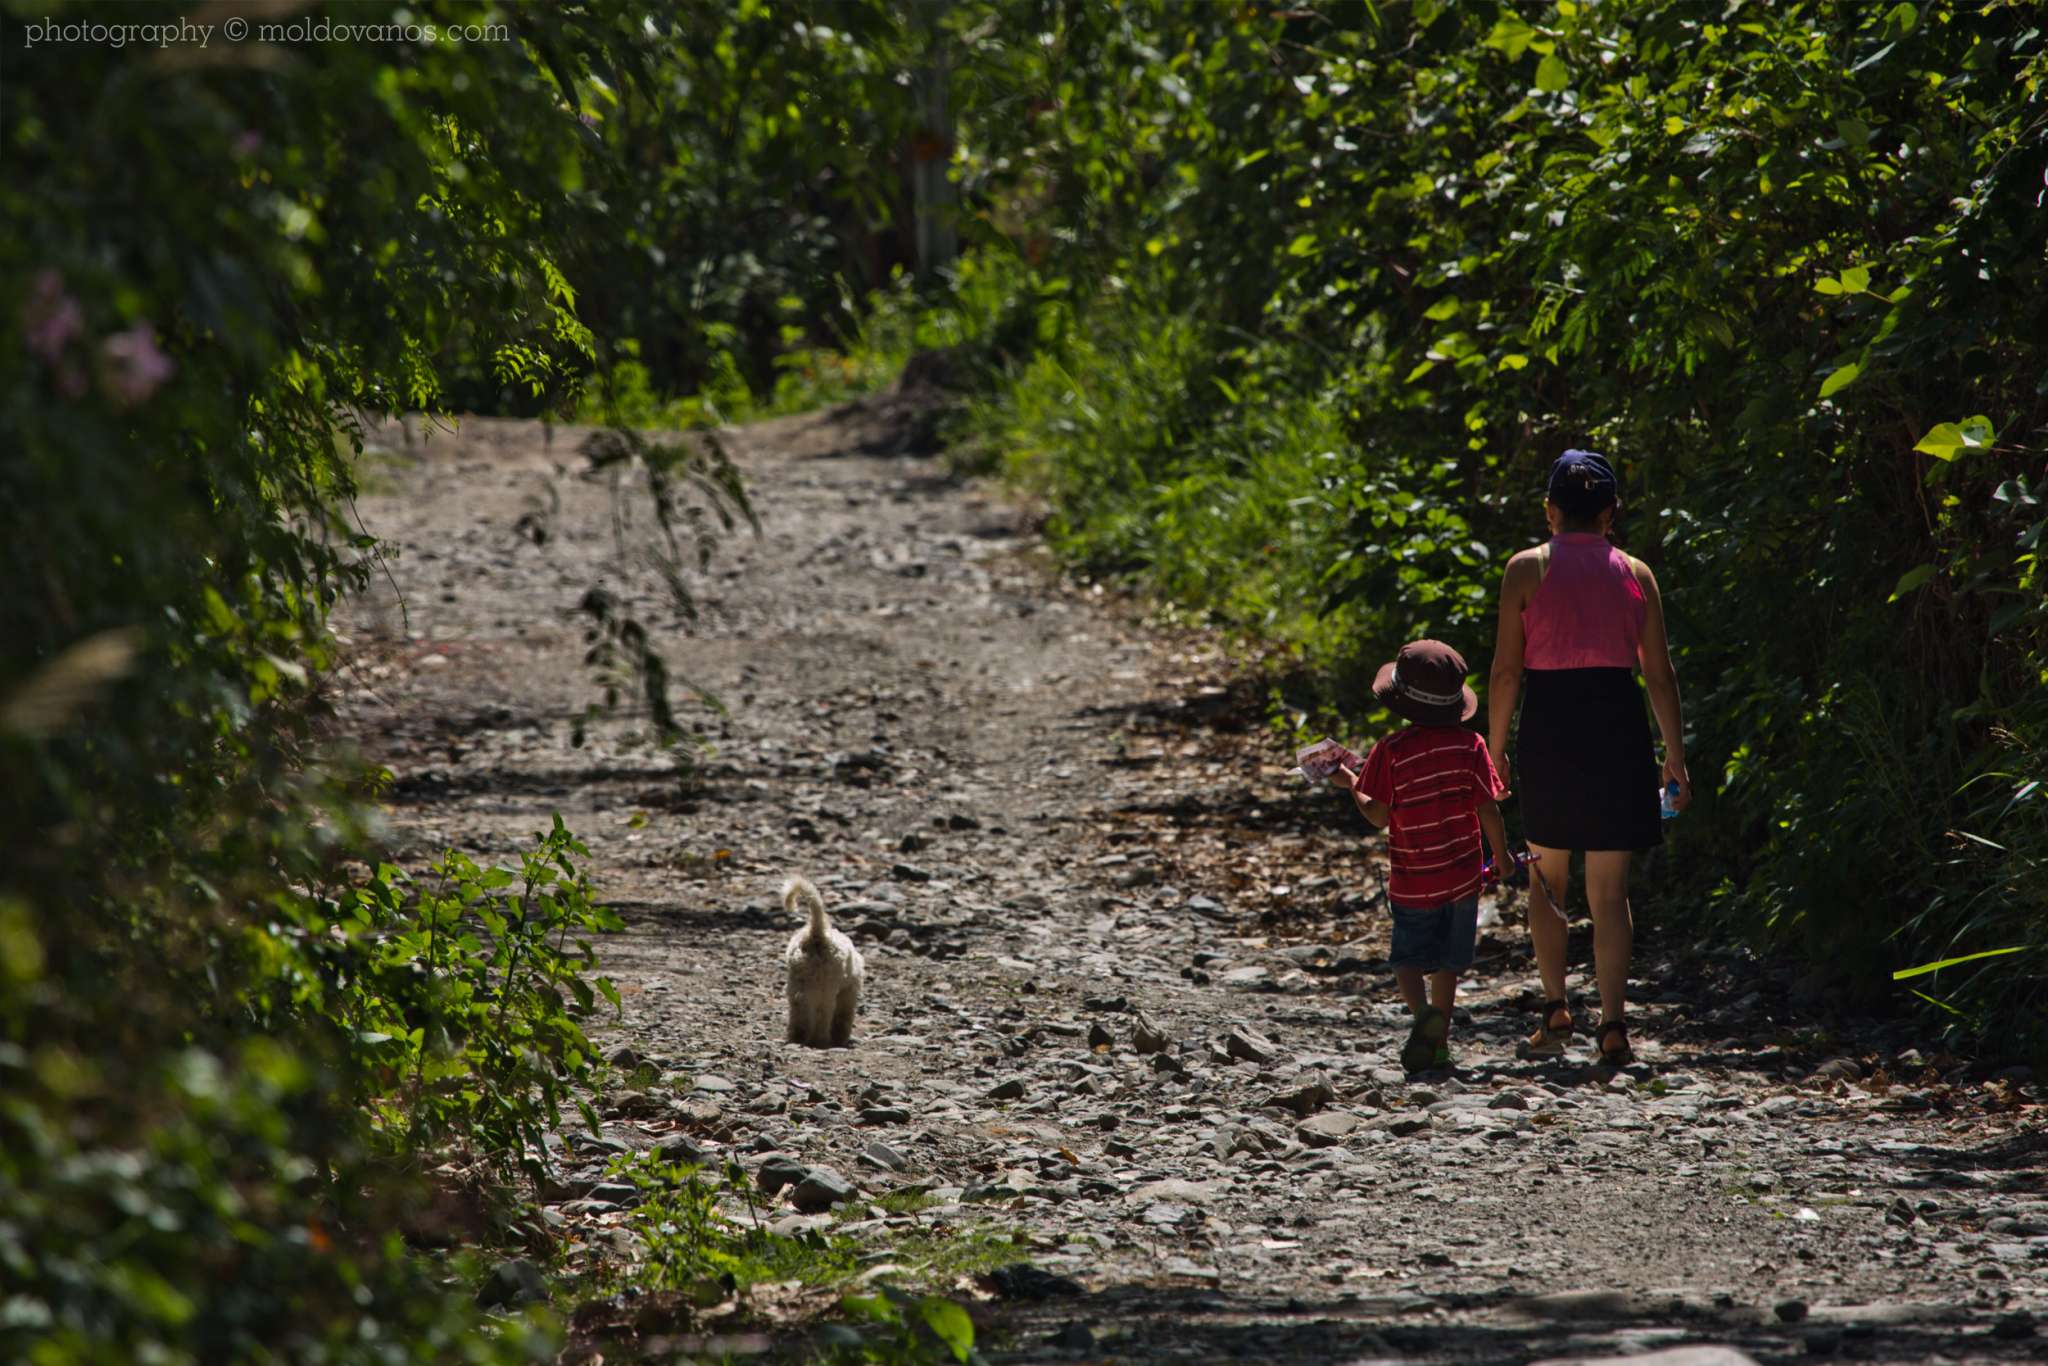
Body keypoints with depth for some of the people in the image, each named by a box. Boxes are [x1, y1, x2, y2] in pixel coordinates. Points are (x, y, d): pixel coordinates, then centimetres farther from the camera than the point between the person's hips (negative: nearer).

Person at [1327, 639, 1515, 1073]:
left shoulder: (1391, 751, -11)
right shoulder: (1469, 745, -5)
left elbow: (1379, 816, -10)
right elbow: (1488, 810, -5)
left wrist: (1350, 785, 8)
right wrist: (1501, 855, 11)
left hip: (1412, 883, -2)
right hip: (1462, 875, 2)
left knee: (1409, 959, 8)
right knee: (1447, 962, 15)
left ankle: (1422, 1012, -20)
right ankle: (1439, 1042, 18)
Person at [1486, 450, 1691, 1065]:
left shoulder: (1526, 570, -1)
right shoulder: (1635, 574, 4)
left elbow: (1506, 669, -4)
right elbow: (1660, 674, 4)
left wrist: (1495, 749, 4)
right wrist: (1675, 759, 10)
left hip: (1548, 725, -1)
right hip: (1617, 726, 1)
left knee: (1547, 874, 16)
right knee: (1609, 886, 5)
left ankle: (1555, 1007, 10)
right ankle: (1613, 1022, -2)